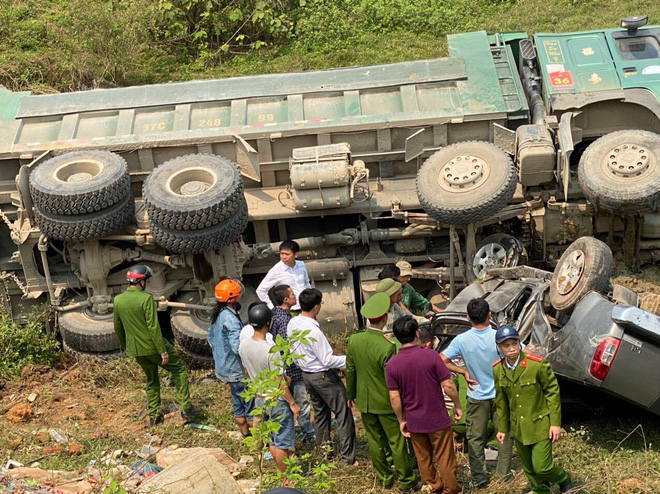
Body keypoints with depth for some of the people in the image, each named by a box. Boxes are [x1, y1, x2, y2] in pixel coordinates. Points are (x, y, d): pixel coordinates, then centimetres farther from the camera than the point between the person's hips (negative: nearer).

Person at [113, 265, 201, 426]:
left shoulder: (118, 300, 1)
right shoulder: (146, 298, -19)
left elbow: (118, 327, 11)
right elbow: (153, 327, -21)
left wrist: (125, 346, 26)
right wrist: (163, 351, -16)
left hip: (135, 349, 6)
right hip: (152, 346, -6)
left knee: (151, 380, 22)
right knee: (179, 369, 9)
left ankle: (154, 416, 25)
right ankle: (186, 407, 4)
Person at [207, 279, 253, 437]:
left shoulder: (217, 315, 4)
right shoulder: (230, 319, -27)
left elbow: (211, 337, 17)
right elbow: (238, 346, -34)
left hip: (223, 367, 10)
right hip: (237, 369, -10)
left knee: (237, 398, 23)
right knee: (251, 401, 2)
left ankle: (244, 430, 35)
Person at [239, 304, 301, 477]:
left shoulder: (244, 345, -6)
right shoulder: (270, 350, -27)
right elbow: (279, 382, -22)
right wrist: (292, 403, -12)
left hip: (260, 399, 7)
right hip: (277, 401, -7)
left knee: (273, 441, 19)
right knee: (283, 443, 7)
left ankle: (283, 474, 32)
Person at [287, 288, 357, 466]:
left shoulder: (292, 324, -4)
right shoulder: (313, 331, -29)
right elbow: (327, 360, -24)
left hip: (306, 374, 9)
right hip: (323, 376, -9)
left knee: (320, 412, 23)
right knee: (343, 414, 2)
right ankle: (348, 457, 6)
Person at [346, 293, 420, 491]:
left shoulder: (354, 340, -10)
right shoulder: (387, 347, -27)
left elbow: (350, 371, 2)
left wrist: (351, 394, 17)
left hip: (364, 402, 5)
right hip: (385, 403, -5)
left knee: (374, 441, 18)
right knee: (397, 442, 10)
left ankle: (385, 478, 33)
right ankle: (405, 482, 23)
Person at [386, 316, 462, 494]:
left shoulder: (392, 364, -11)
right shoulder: (431, 356, -20)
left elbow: (394, 397, -6)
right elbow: (448, 386, -15)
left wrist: (401, 420, 7)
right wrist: (457, 406, 1)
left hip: (414, 421, 3)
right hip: (438, 419, -3)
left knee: (423, 458, 20)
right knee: (445, 458, 13)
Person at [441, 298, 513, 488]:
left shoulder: (461, 340, -16)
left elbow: (442, 361, -17)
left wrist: (463, 372, -6)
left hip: (477, 396, 0)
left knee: (475, 438, 14)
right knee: (505, 435, 17)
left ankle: (478, 476, 17)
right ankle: (504, 474, 24)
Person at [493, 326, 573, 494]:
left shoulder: (537, 364, -19)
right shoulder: (497, 369, -5)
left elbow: (552, 392, -11)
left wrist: (556, 423, -11)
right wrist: (502, 428, 12)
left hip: (540, 425, -4)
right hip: (519, 428, 4)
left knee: (541, 467, -6)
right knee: (529, 469, 14)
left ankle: (564, 480, 25)